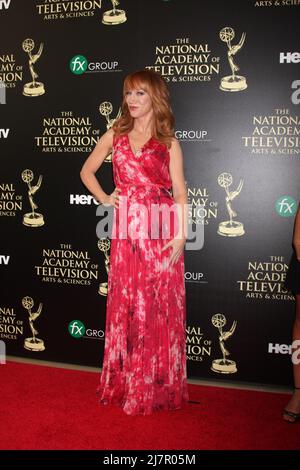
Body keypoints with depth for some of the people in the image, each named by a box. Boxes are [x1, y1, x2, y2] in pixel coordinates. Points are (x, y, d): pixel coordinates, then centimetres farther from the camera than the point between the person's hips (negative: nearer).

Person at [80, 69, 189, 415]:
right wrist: (104, 198, 5)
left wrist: (180, 236, -11)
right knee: (125, 306, 7)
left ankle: (159, 387, 17)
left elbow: (180, 193, -1)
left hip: (161, 231, -2)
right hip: (127, 231, 2)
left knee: (159, 307, 1)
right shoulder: (115, 135, 12)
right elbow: (86, 171, 22)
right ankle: (125, 384, 23)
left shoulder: (168, 142, 5)